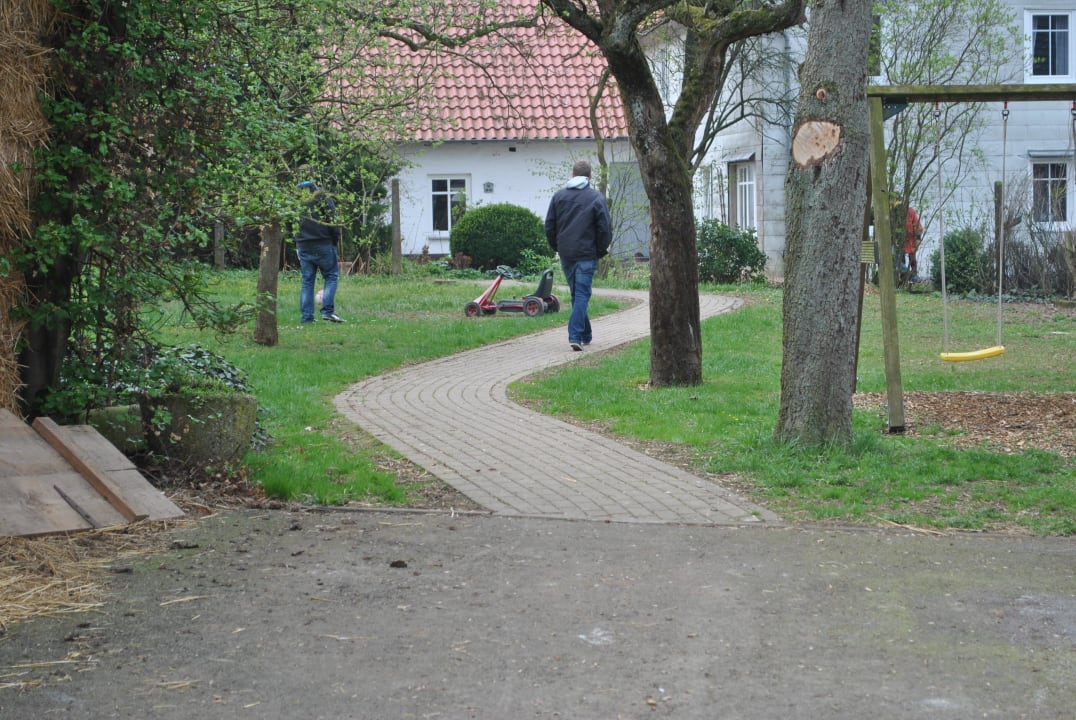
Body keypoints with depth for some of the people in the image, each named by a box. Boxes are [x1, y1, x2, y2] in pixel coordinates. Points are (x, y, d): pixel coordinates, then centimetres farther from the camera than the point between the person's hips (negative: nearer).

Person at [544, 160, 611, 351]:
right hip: (586, 254, -4)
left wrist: (557, 247, 19)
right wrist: (601, 251, 7)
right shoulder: (596, 198, -5)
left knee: (576, 294, 15)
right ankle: (575, 336, -15)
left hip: (566, 255, 4)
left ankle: (585, 335, 24)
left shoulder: (559, 195, 6)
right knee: (582, 294, -4)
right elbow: (605, 229, -6)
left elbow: (549, 226, 8)